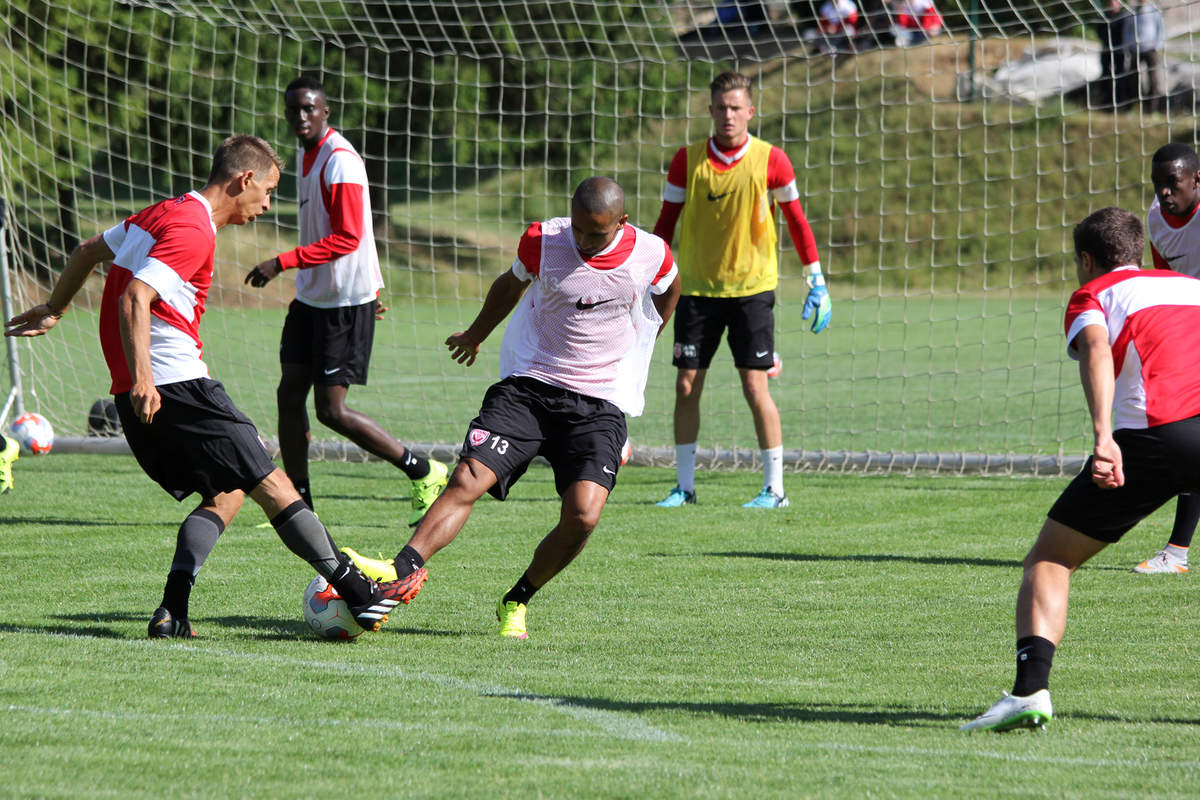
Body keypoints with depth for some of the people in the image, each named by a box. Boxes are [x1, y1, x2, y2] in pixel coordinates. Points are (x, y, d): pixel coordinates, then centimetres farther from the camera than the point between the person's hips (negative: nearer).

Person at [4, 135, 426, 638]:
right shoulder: (193, 232, -13)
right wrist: (142, 379, -28)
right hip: (176, 384, -10)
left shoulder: (162, 214, 17)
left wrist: (54, 310, 43)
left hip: (137, 395, 10)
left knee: (226, 494, 14)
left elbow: (88, 251, 29)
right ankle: (360, 596, -5)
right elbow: (134, 299, -23)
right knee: (270, 484, -5)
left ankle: (172, 613, 0)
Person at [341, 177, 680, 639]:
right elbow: (511, 285, 19)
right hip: (528, 387, 1)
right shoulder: (542, 241, -4)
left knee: (583, 515, -20)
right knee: (468, 479, -20)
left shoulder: (651, 256, -6)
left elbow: (668, 289, 20)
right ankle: (400, 571, -31)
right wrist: (476, 335, 35)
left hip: (599, 405, -1)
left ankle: (516, 602, 2)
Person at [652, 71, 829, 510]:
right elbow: (666, 223, 7)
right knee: (686, 386, 0)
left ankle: (774, 487, 3)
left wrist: (817, 281, 2)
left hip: (752, 287, -2)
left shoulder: (770, 161, -5)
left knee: (755, 385, -6)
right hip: (697, 288, 2)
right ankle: (684, 486, 11)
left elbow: (796, 220, 5)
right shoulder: (688, 160, -1)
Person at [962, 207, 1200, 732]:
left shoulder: (1093, 293, 17)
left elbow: (1096, 350, -5)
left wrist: (1102, 435, -20)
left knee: (1049, 561, 7)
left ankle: (1031, 689, -12)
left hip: (1152, 434, -3)